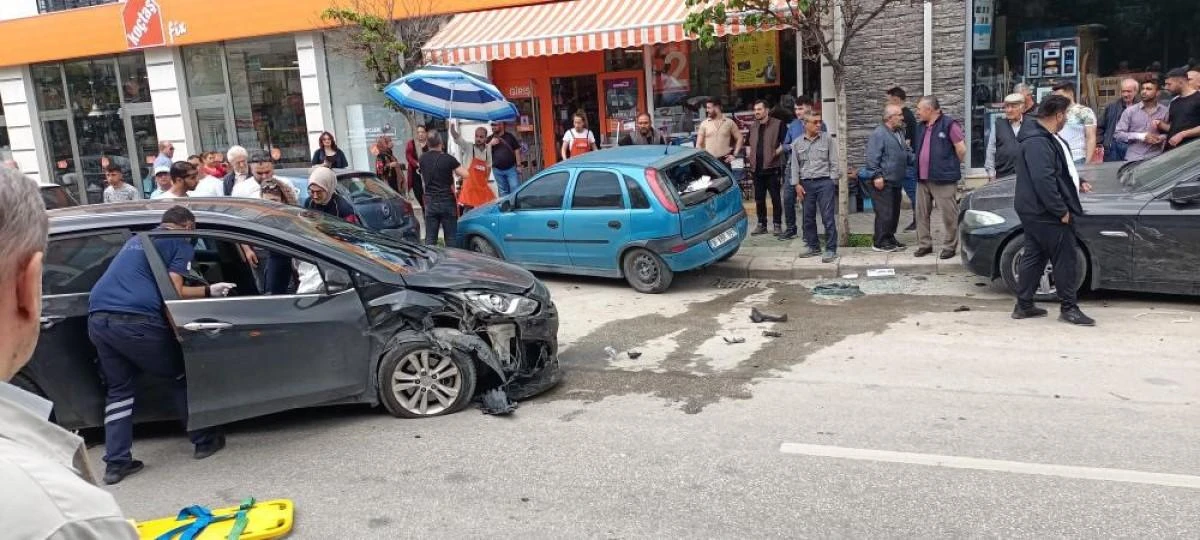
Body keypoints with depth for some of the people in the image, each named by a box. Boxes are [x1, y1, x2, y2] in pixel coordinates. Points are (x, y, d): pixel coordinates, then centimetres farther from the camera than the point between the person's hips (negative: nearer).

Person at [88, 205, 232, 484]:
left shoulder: (136, 239, 30)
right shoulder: (181, 244, 8)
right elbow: (173, 292, -4)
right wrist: (209, 291, 12)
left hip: (98, 318, 7)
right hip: (135, 320, -7)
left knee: (118, 389, 17)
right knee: (180, 376, 13)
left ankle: (116, 463, 14)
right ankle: (204, 440, 21)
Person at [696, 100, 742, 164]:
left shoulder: (729, 122, 4)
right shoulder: (704, 124, 6)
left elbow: (739, 138, 8)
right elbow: (699, 144, 7)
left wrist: (734, 154, -1)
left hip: (725, 160, 0)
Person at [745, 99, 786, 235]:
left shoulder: (778, 124, -2)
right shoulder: (753, 127, 15)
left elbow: (784, 143, -4)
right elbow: (748, 145, 24)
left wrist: (776, 153, -15)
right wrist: (749, 160, 12)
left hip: (772, 167, -5)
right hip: (756, 168, 6)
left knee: (775, 198, -1)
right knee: (759, 199, 10)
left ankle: (777, 224, 6)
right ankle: (761, 225, 19)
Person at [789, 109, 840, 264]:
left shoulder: (827, 139, 3)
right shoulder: (797, 143, 9)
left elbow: (834, 162, 3)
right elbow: (795, 165, 10)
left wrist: (832, 181, -4)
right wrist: (797, 184, 3)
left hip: (824, 182, -3)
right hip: (806, 183, 3)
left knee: (828, 217, -5)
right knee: (808, 217, 9)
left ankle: (831, 250, -1)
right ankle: (813, 247, 21)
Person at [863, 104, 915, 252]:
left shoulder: (900, 133, 15)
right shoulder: (878, 134, -14)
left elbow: (907, 154, 24)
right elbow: (872, 158, -19)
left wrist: (917, 159, 9)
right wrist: (877, 176, -22)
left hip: (896, 182, 9)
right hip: (883, 183, -9)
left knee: (894, 212, 15)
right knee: (884, 213, -7)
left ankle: (890, 238, 26)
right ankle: (879, 242, 3)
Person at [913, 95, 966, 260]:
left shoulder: (949, 124, -10)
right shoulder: (921, 126, 13)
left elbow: (961, 150, -8)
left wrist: (952, 166, 3)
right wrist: (921, 167, 15)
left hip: (943, 179, -7)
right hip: (922, 178, 8)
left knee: (949, 215, 0)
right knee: (921, 214, 11)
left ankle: (950, 246, 9)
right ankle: (924, 244, 21)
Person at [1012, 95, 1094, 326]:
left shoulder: (1048, 138, 13)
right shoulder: (1037, 143, -22)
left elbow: (1060, 169, 30)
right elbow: (1043, 181, -28)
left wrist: (1078, 182, 20)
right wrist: (1061, 211, -24)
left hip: (1036, 212, 11)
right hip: (1046, 214, -11)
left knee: (1034, 257, 14)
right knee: (1065, 259, -2)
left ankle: (1024, 305, 20)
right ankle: (1069, 308, 7)